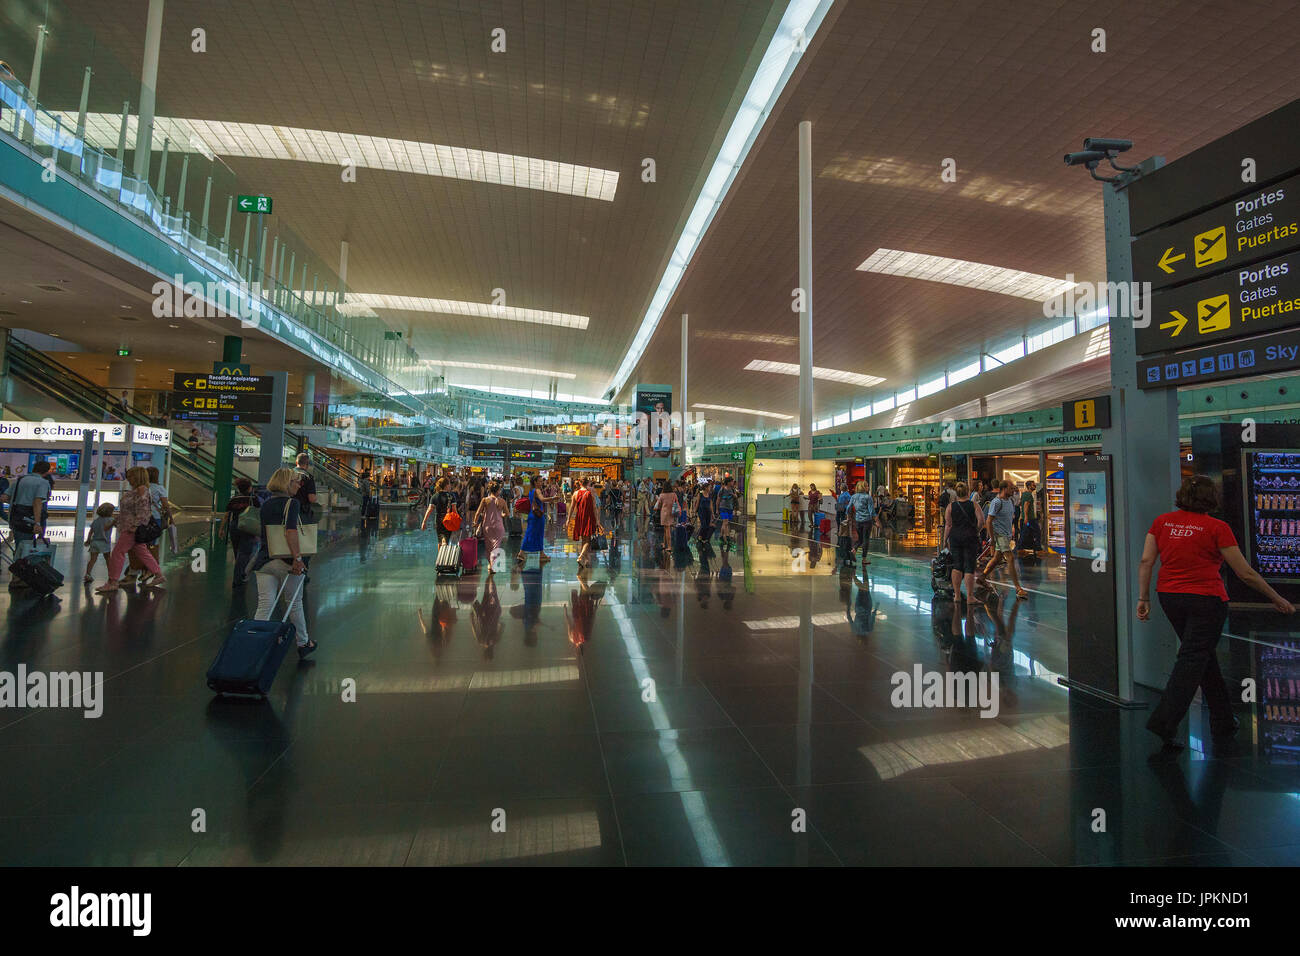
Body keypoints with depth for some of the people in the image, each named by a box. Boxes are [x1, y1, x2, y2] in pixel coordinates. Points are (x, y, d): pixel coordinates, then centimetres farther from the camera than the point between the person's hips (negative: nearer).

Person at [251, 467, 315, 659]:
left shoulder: (265, 505, 11)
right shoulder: (292, 503, -10)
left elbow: (263, 532, 19)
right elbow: (291, 530, -23)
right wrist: (297, 558, -23)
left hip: (264, 561, 5)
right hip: (285, 562, -5)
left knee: (264, 606, 4)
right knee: (295, 604, 11)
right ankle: (303, 644, 26)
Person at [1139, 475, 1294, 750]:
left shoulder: (1162, 521, 2)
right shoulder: (1217, 527, -8)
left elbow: (1145, 562, -2)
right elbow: (1246, 574, -4)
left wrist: (1144, 598, 4)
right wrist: (1277, 600, 9)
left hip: (1169, 597, 5)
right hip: (1205, 599, -5)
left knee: (1203, 656, 19)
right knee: (1193, 659, -2)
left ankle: (1223, 722, 31)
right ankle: (1163, 722, -9)